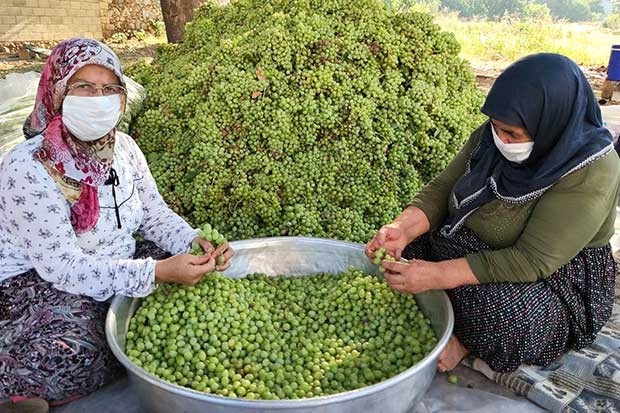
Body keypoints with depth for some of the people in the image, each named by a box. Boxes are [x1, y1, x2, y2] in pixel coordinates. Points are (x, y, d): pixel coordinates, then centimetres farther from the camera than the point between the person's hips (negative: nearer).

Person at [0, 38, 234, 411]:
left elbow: (154, 213, 3)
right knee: (71, 354, -34)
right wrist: (158, 272, -36)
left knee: (197, 279, -6)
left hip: (118, 268, 7)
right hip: (37, 283, -6)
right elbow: (61, 266, -27)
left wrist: (195, 242, -19)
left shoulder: (124, 147, -2)